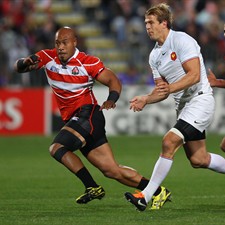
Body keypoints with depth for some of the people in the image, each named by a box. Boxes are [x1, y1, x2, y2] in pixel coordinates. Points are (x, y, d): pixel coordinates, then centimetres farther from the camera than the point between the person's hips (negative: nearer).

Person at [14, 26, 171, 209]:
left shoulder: (88, 62, -8)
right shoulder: (48, 57, 4)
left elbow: (113, 80, -6)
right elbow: (18, 67, -1)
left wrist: (112, 99, -27)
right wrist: (25, 63, -25)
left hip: (88, 114, -6)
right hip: (73, 119, 6)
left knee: (57, 148, -24)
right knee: (112, 170, 3)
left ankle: (92, 188, -15)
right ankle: (158, 192, 8)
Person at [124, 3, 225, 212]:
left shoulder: (182, 40, -13)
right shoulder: (154, 55, 11)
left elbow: (194, 75, -21)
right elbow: (162, 90, 14)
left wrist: (170, 88, -32)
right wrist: (145, 99, -5)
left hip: (199, 99, -9)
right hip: (183, 105, 9)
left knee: (169, 142, -20)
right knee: (197, 159, 7)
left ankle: (146, 196, -20)